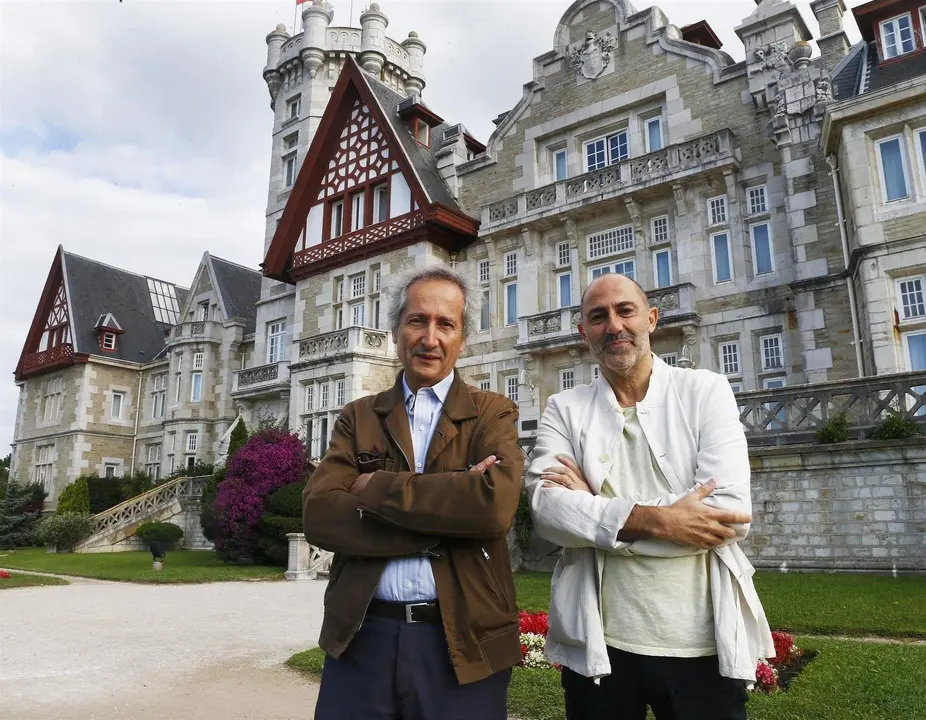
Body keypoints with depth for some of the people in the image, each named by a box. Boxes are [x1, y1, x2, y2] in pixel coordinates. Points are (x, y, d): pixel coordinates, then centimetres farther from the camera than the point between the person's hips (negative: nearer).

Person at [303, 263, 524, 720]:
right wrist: (445, 517, -17)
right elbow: (318, 516, -9)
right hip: (362, 638, 2)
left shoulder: (493, 414, 0)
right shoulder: (359, 416, 6)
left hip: (462, 643, -1)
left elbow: (495, 505, -19)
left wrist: (375, 487, -12)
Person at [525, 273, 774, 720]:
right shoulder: (564, 409, 2)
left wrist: (594, 508, -12)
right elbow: (546, 509, -12)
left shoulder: (705, 391, -2)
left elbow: (730, 513, -13)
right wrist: (654, 519, -22)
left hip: (701, 645, -1)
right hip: (597, 645, 1)